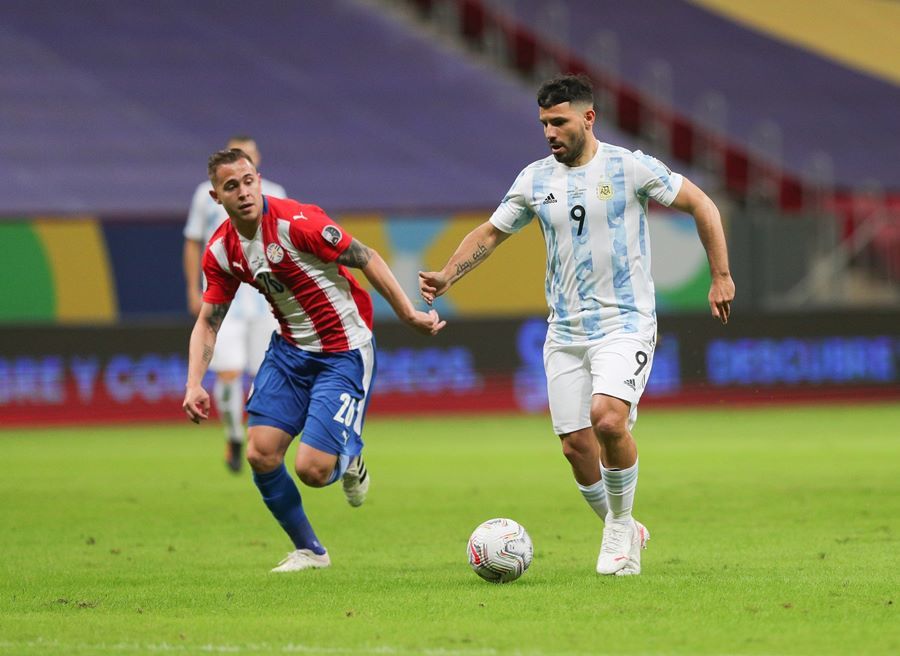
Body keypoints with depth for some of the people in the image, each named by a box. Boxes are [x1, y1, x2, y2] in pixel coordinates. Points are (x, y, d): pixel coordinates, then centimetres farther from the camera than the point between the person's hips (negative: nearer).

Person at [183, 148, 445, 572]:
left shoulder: (295, 222, -22)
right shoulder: (221, 251, -2)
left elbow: (365, 259, -15)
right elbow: (208, 321, 6)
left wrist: (409, 314, -14)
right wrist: (194, 385, -7)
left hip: (344, 354, -6)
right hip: (289, 350, 6)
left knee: (312, 470, -15)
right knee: (261, 454, -6)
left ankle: (348, 460, 25)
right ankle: (308, 551, 17)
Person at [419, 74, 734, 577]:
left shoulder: (631, 168, -6)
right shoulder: (535, 179, 6)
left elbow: (701, 205, 1)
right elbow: (491, 234, 15)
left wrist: (721, 277, -1)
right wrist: (447, 276, 0)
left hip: (625, 323, -5)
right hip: (564, 332, 5)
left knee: (607, 418, -26)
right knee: (576, 445, -1)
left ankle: (621, 524, -4)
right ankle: (623, 535, 22)